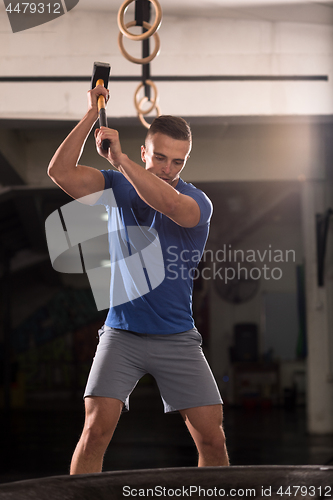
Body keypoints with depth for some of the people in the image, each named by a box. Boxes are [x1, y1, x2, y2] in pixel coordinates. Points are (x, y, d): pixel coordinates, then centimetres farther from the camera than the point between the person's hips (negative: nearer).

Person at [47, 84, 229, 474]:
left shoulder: (198, 201, -4)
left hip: (178, 339, 0)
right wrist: (92, 114, -12)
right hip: (121, 334, 0)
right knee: (95, 431, -14)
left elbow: (172, 205, -28)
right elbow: (60, 172, -9)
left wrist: (121, 159, -31)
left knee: (213, 440, -3)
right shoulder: (118, 187, 3)